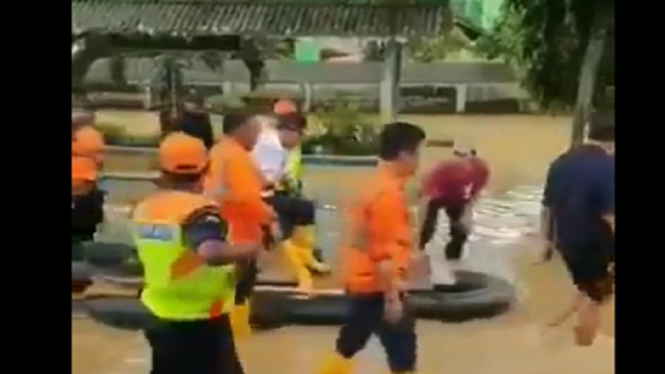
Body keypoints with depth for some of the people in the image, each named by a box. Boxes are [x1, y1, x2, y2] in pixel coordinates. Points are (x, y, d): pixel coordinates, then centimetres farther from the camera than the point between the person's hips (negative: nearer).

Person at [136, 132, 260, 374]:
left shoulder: (144, 208, 3)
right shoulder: (199, 209, -20)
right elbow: (210, 252, -38)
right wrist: (253, 248, -25)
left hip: (160, 318, 7)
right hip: (202, 322, -7)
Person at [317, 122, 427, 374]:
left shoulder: (376, 186, 10)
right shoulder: (389, 194, -20)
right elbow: (383, 252, -23)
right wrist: (392, 297, -21)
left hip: (361, 281, 10)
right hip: (378, 286, -10)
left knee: (347, 347, 20)